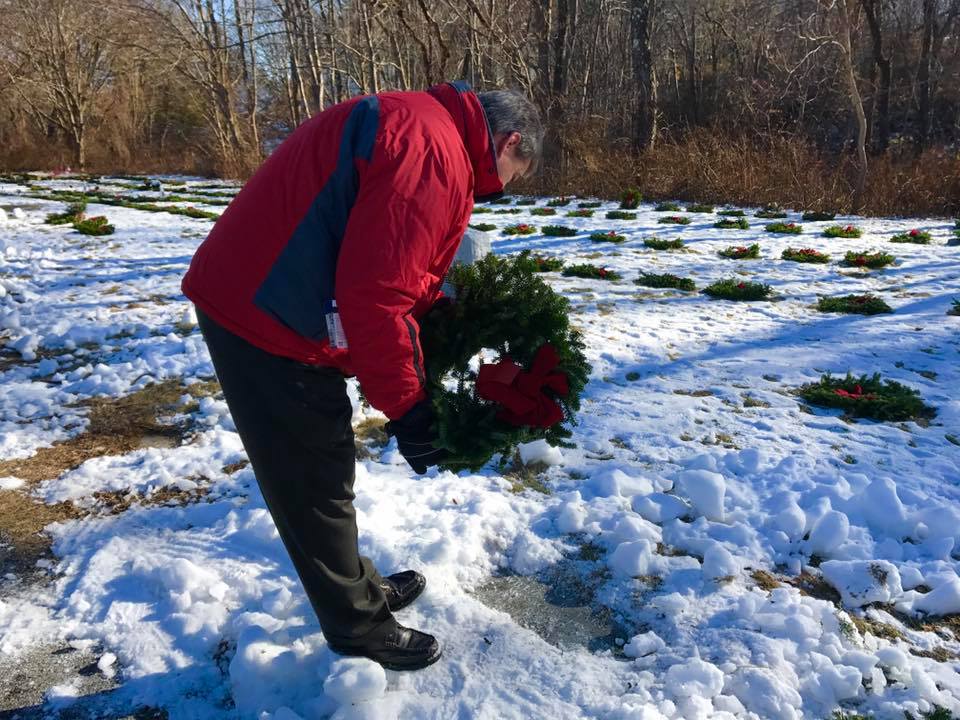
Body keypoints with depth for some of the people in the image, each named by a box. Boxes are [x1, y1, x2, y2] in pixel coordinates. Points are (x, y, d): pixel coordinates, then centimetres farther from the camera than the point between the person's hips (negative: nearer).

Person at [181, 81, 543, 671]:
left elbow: (398, 274, 16)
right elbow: (371, 296, -27)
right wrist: (406, 407, -16)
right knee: (316, 483, 5)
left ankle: (359, 588, 40)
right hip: (266, 320, -11)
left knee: (325, 468, 21)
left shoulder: (425, 126, 14)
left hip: (249, 300, 11)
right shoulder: (435, 150, -20)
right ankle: (360, 628, 24)